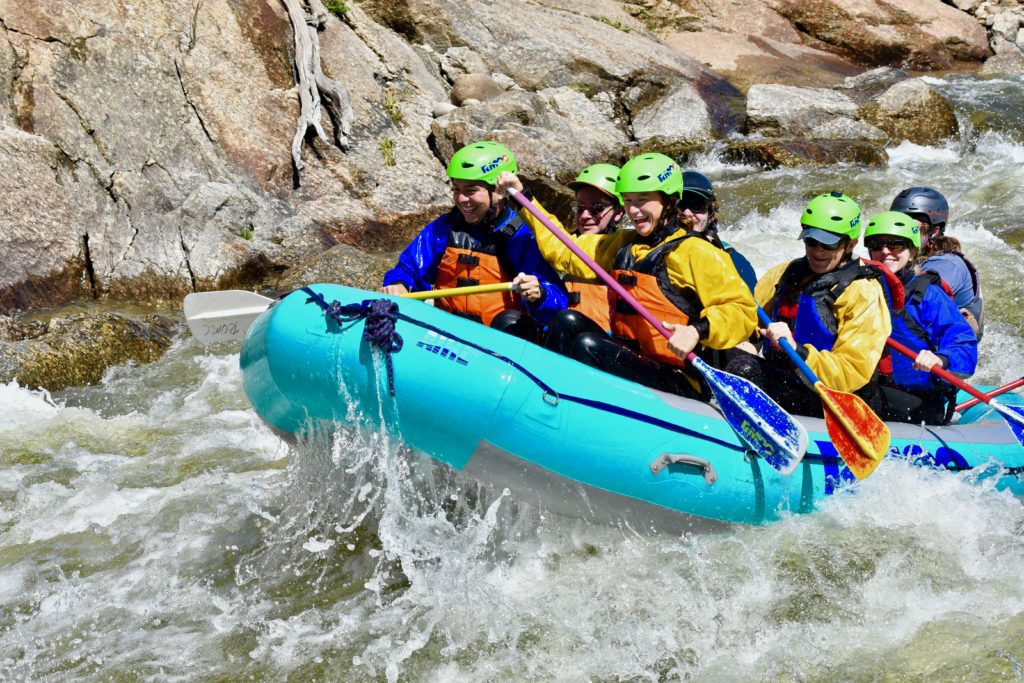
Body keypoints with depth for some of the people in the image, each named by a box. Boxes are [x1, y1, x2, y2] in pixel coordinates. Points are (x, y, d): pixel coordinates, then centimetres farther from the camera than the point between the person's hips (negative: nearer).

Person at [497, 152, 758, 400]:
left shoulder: (696, 253, -8)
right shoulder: (621, 245, 17)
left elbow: (743, 311, -14)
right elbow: (563, 250, 21)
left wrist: (699, 332, -31)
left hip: (677, 383, -7)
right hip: (627, 362, 7)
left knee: (588, 345, -26)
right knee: (568, 322, -10)